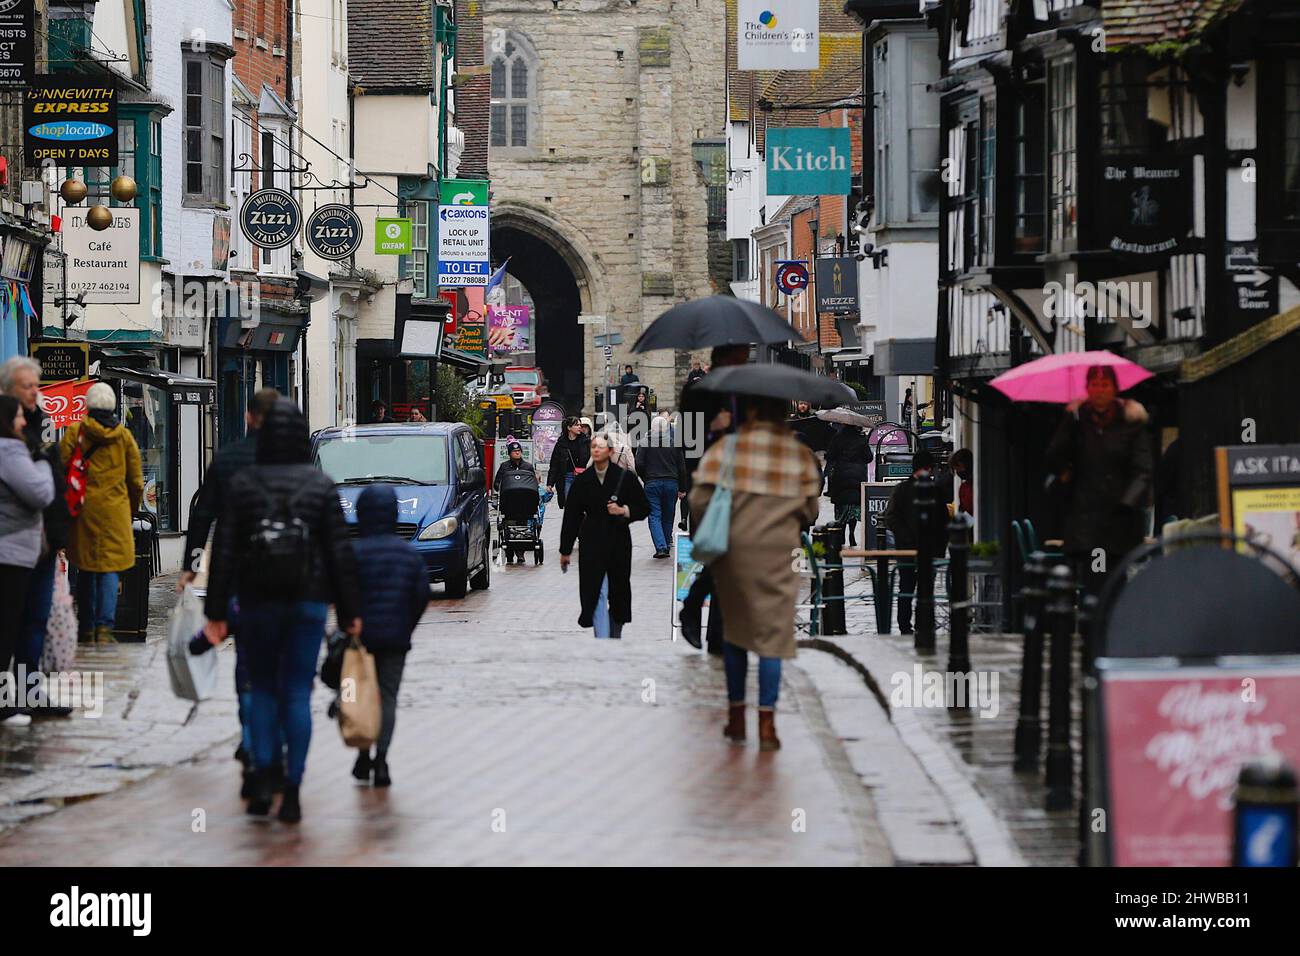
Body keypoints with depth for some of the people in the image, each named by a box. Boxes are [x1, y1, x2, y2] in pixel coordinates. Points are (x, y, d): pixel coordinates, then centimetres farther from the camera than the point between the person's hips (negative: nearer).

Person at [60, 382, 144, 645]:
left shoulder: (74, 432, -3)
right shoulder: (124, 436, 2)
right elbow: (136, 481, 8)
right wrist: (132, 509, 23)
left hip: (83, 509, 0)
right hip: (115, 510, 0)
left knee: (85, 570, 12)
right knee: (109, 569, 1)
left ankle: (86, 628, 18)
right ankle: (104, 626, -13)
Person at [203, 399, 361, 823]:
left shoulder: (242, 484, -3)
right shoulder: (320, 485, -2)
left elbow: (224, 551, -4)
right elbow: (340, 552, -2)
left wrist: (216, 612, 0)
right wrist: (349, 612, 4)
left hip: (258, 601, 0)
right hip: (308, 601, 0)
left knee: (263, 688, 14)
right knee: (298, 694, 4)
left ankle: (262, 779, -1)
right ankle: (292, 792, -1)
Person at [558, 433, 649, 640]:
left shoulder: (625, 477, 0)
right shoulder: (582, 481, 4)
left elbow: (644, 508, 5)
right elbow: (571, 516, 8)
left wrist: (623, 511, -15)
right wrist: (565, 550, 10)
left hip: (618, 542, 0)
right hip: (591, 543, 0)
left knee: (618, 592, 9)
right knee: (596, 593, -11)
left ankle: (615, 636, 28)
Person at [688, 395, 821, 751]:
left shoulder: (727, 448, -2)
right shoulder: (801, 455, 2)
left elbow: (700, 498, -8)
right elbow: (810, 510, 4)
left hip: (734, 549, 0)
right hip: (779, 553, 0)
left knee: (734, 630, 14)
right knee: (773, 634, 1)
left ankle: (736, 717, 16)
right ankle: (767, 723, -7)